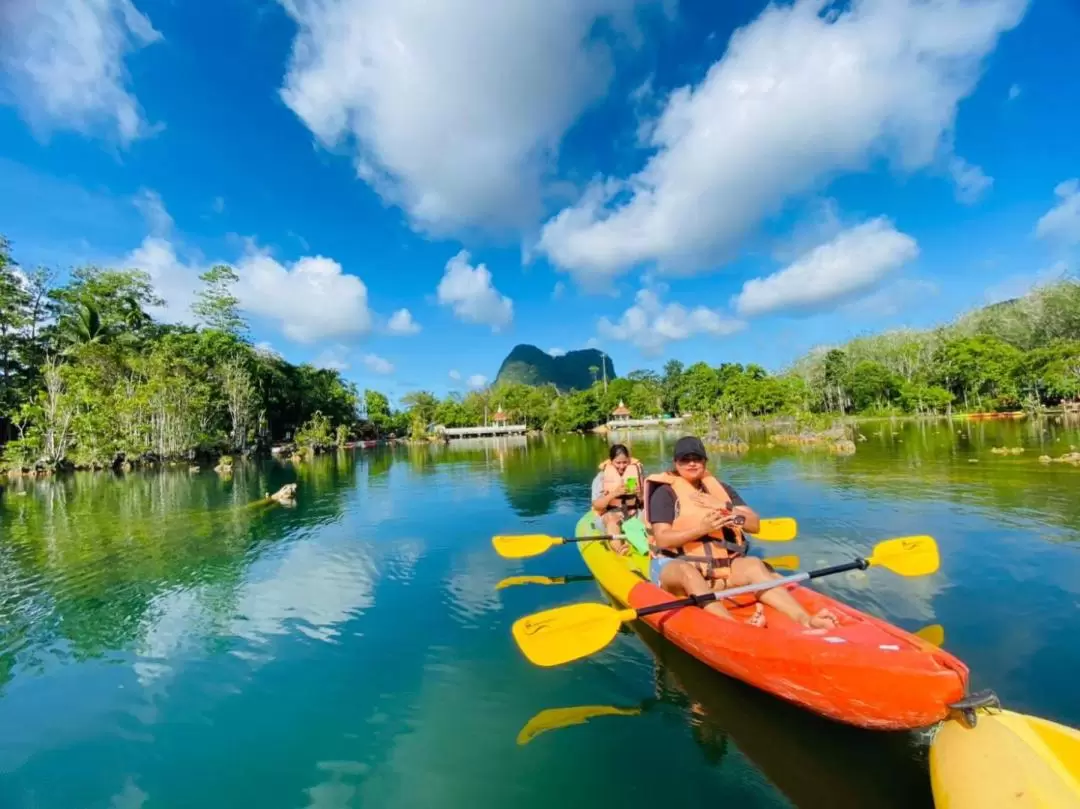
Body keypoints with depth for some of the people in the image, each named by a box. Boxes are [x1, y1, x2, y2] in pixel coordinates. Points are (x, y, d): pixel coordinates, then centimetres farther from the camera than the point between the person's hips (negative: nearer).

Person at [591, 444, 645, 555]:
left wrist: (640, 494, -18)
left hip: (634, 514, 3)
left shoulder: (637, 470, 2)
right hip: (610, 515, -3)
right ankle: (618, 548, -59)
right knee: (612, 517, -36)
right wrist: (614, 493, -25)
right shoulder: (602, 476, -4)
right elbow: (596, 505, -11)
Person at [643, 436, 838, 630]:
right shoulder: (665, 492, -1)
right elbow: (662, 539, -13)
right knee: (687, 571, -38)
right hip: (675, 566, -4)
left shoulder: (722, 489, 14)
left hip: (719, 566, 4)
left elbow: (755, 524, 4)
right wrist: (700, 529, -25)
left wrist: (725, 507, -12)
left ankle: (805, 620, -41)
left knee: (753, 564, -25)